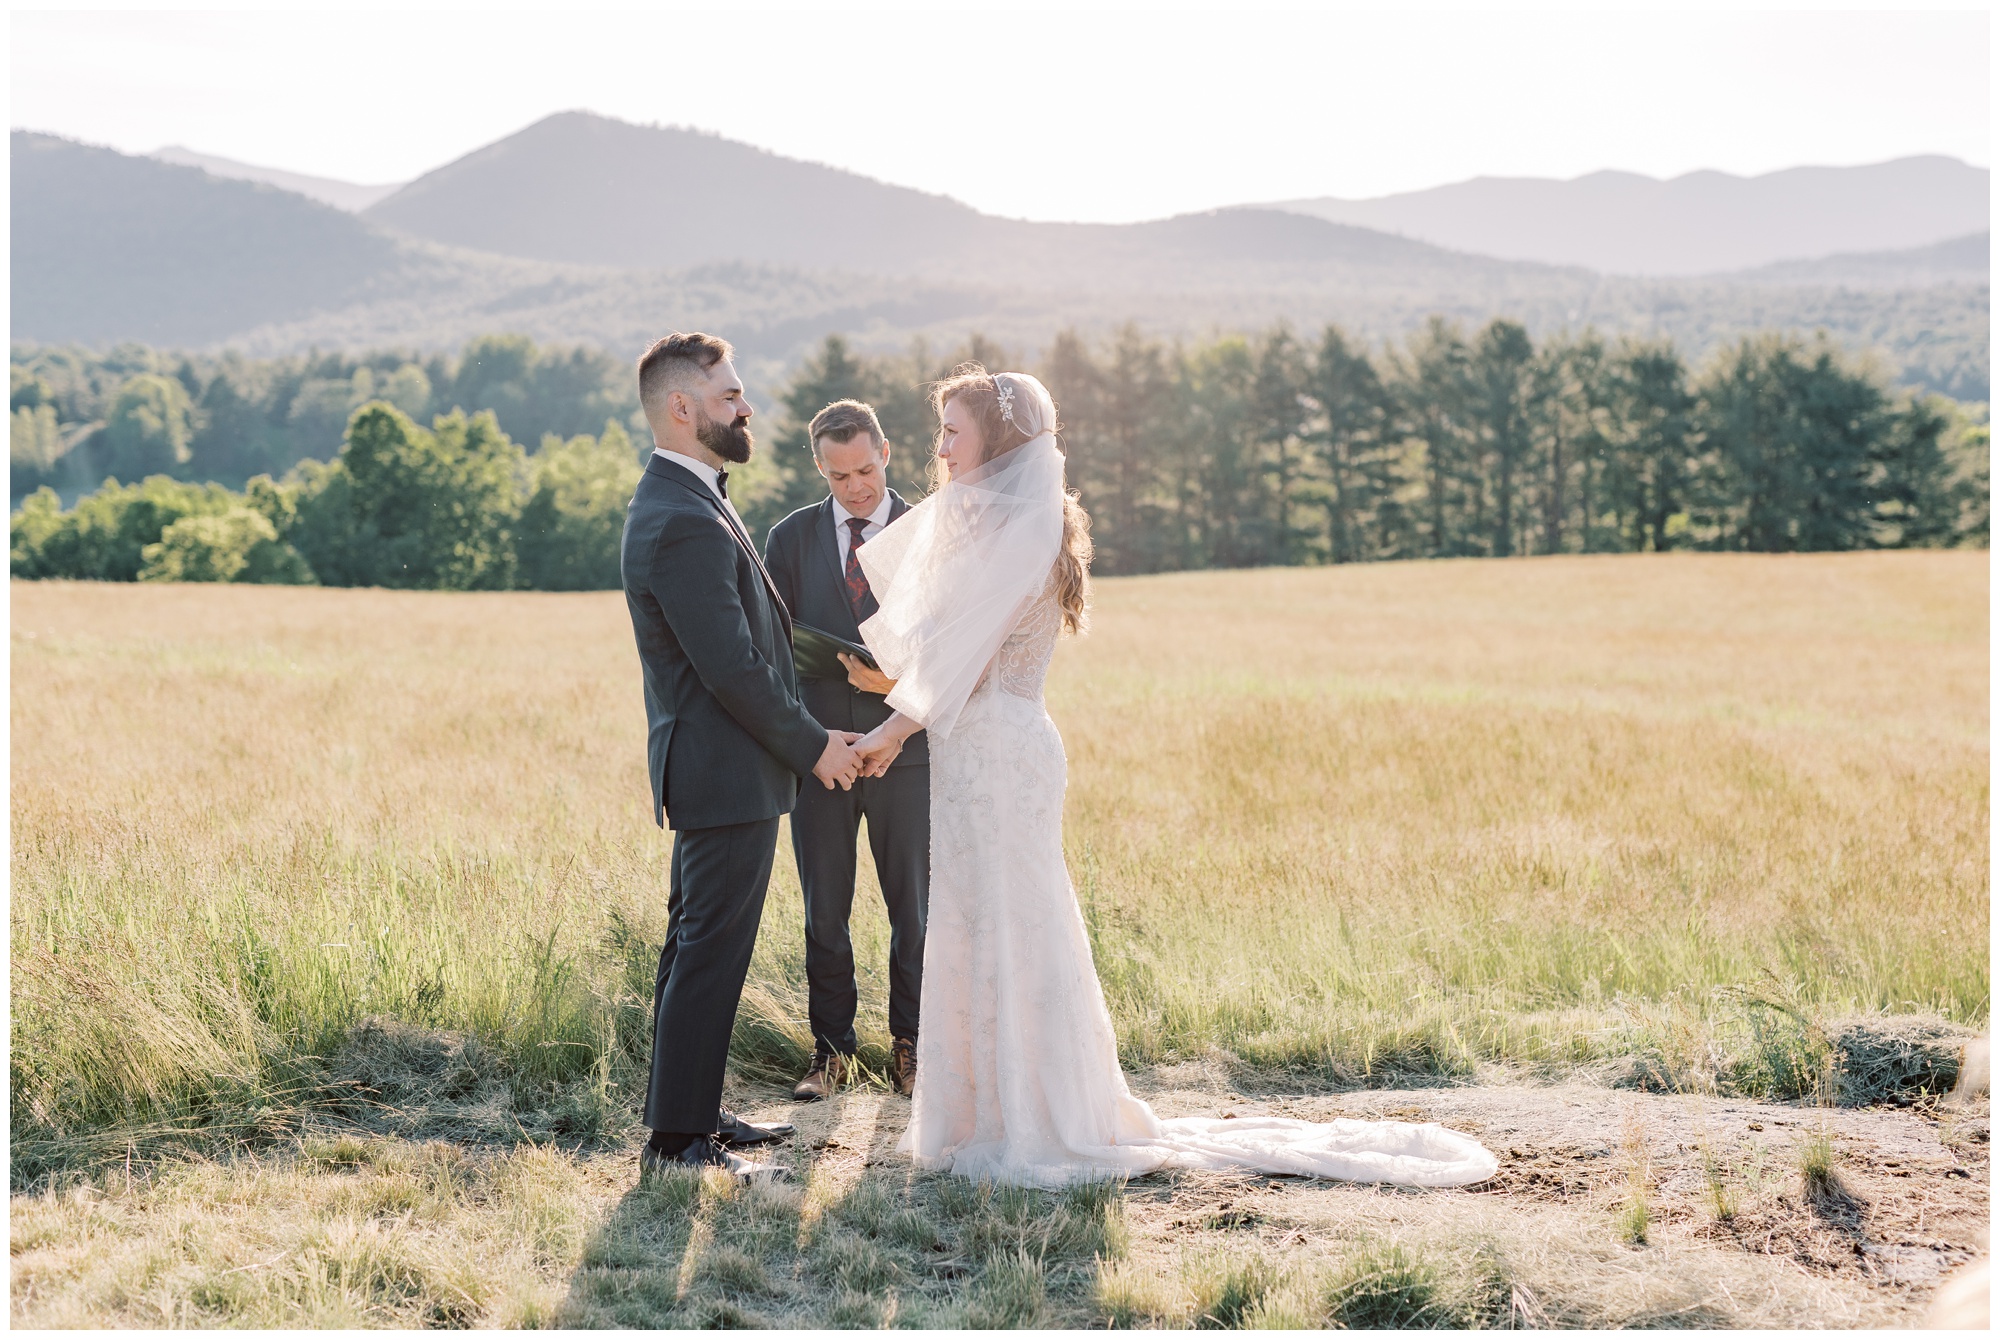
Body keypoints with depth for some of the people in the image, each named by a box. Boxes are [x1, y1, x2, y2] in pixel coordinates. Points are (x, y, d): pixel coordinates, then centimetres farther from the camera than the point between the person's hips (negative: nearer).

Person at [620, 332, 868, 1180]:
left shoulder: (683, 502, 12)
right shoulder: (684, 524, -23)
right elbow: (732, 670, -23)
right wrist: (812, 746, -12)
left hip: (709, 769, 11)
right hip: (727, 773, -11)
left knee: (698, 946, 17)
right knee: (710, 956, -4)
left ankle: (688, 1111, 29)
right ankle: (677, 1140, 4)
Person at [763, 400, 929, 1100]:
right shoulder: (790, 538, 4)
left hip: (905, 750, -1)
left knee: (914, 909, 6)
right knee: (823, 912, 7)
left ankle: (909, 1047, 19)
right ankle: (831, 1048, 19)